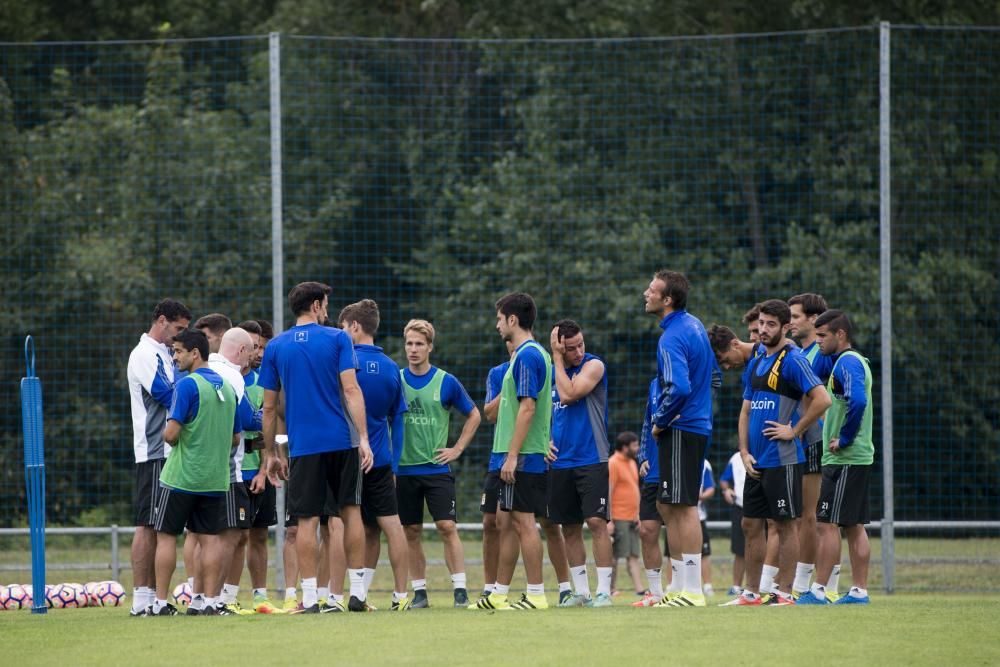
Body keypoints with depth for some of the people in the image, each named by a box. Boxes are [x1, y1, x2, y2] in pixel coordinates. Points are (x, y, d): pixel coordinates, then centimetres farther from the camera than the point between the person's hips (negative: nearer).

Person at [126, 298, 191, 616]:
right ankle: (141, 598, -10)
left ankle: (153, 595, 10)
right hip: (153, 453, -9)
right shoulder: (143, 355, -9)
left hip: (171, 451, 9)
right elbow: (167, 396, -17)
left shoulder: (165, 355, 20)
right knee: (148, 525, -9)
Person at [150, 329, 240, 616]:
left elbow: (172, 433, -17)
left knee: (166, 536, 2)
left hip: (180, 476, -6)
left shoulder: (188, 385, -12)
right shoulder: (227, 387, 10)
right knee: (211, 538, 6)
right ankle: (211, 600, 2)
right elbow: (235, 438, 16)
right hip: (215, 479, 6)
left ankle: (161, 602, 1)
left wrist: (166, 433, 5)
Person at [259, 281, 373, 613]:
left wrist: (271, 454, 14)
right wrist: (364, 439, -9)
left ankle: (310, 598, -3)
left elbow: (269, 407, 8)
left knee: (307, 520, 1)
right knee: (351, 511, 9)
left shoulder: (276, 347, 6)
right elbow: (351, 390, -8)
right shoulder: (337, 339, 0)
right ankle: (357, 592, 8)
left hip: (302, 445, 1)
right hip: (342, 440, -1)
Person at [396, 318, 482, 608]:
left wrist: (457, 449, 4)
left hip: (437, 468, -2)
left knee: (447, 527, -10)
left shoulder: (446, 382, 0)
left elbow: (473, 415, 12)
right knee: (412, 532, 4)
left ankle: (460, 589, -9)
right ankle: (419, 592, 11)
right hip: (404, 470, 2)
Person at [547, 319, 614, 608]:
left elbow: (568, 394, -20)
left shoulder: (593, 365, -6)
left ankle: (604, 590, -11)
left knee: (597, 522, -13)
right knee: (570, 528, 7)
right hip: (560, 463, 6)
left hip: (591, 461, -6)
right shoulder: (551, 372, 12)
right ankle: (581, 591, 13)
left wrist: (557, 358, -12)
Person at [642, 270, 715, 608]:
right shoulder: (694, 324, 13)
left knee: (683, 507, -8)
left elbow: (678, 389, -30)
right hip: (698, 424, 10)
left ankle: (692, 591, -7)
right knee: (668, 506, 15)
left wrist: (660, 421, -13)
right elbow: (711, 372, 25)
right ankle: (681, 586, 17)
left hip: (680, 429, -10)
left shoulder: (672, 339, -18)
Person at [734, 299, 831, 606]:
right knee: (751, 524, 9)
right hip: (756, 462, 8)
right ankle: (751, 592, 15)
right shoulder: (755, 364, 16)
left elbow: (822, 399, -19)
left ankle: (785, 592, 0)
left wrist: (793, 430, -13)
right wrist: (744, 452, 7)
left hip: (782, 460, -8)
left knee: (786, 524, -3)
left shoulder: (793, 360, -9)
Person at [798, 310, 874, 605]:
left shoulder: (847, 362, -13)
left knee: (828, 524, -8)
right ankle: (859, 591, 10)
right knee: (854, 526, 10)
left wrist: (843, 439, -19)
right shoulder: (855, 361, 18)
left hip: (844, 459, -10)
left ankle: (818, 590, -9)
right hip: (859, 458, 10)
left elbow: (857, 401, -29)